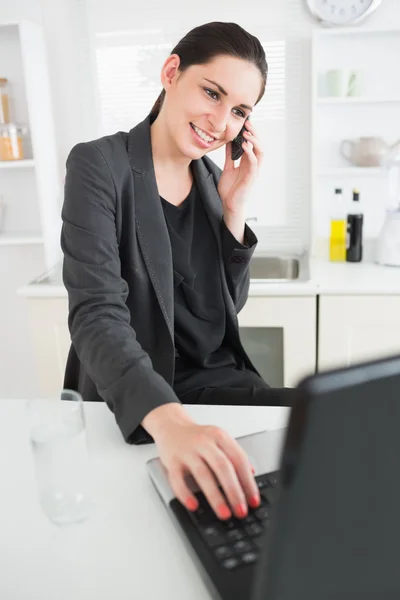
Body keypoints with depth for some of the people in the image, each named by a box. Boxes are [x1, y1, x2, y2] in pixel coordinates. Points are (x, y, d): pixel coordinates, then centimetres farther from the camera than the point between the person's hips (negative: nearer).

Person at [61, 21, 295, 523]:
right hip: (129, 401, -5)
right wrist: (169, 421, -42)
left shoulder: (213, 179, 7)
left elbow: (229, 305, 7)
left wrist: (233, 206, -6)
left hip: (216, 379, 6)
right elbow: (96, 314, -24)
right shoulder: (99, 166, -11)